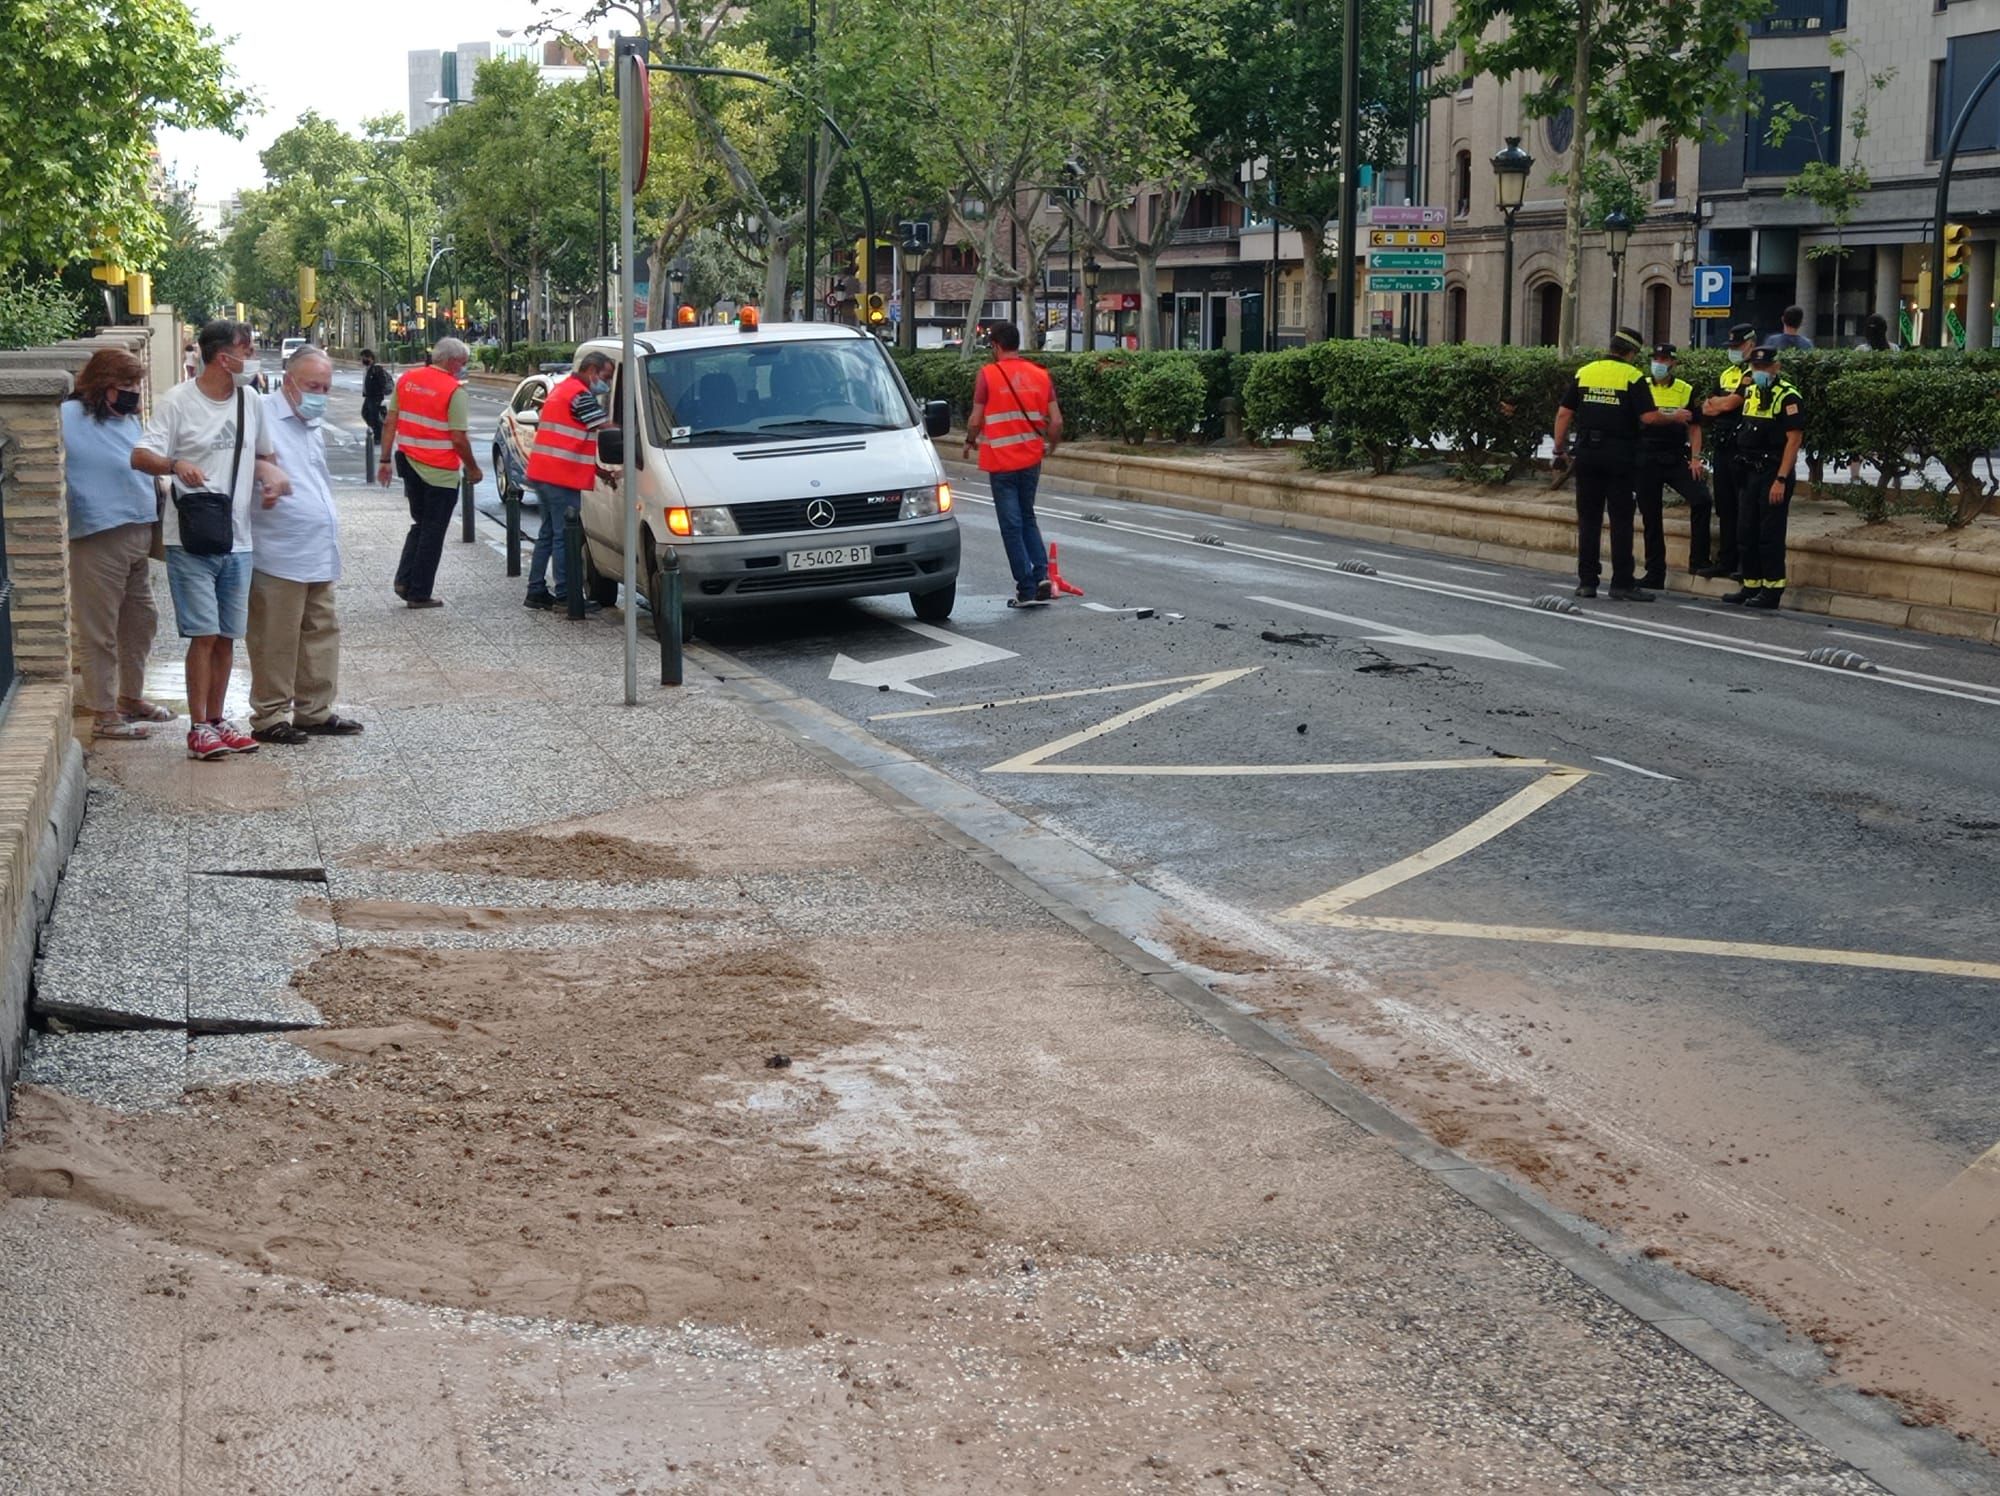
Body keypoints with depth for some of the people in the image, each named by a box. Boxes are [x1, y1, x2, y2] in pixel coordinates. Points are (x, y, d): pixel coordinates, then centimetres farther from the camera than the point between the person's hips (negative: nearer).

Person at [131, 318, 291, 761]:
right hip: (192, 538, -6)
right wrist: (176, 465, -33)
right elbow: (141, 456, -13)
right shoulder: (178, 402, -8)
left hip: (237, 539, 6)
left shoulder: (250, 402, 10)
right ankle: (198, 728, 1)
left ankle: (216, 720, 21)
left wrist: (273, 475, 1)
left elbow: (262, 454, 24)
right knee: (204, 634, -7)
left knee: (226, 636, 10)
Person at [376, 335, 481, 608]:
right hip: (441, 472, -6)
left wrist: (385, 459, 10)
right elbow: (458, 438, -17)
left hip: (410, 464, 6)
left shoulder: (407, 379, 4)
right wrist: (472, 468, -3)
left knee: (420, 524, 21)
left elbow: (389, 422, 5)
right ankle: (419, 593, 8)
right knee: (432, 532, 5)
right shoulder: (454, 390, -15)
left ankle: (404, 580, 11)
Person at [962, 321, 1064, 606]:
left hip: (1001, 460, -4)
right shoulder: (1041, 375, 1)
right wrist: (1050, 445, 19)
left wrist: (971, 441, 10)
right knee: (1027, 519, 19)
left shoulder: (989, 374, -11)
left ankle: (1027, 588, 1)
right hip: (1031, 459, 4)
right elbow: (1056, 421, 0)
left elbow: (976, 420, -10)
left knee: (1012, 525, 2)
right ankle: (1041, 575, 4)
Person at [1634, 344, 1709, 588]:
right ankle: (1655, 573, 12)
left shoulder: (1686, 391, 6)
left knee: (1701, 498, -19)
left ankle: (1698, 560, -9)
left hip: (1676, 458, 0)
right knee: (1650, 517, 4)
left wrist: (1695, 458, -4)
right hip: (1646, 458, 0)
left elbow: (1694, 427, 7)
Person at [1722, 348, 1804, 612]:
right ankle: (1751, 585, 18)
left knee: (1770, 534, -6)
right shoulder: (1750, 394, 13)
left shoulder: (1788, 397, -11)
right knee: (1746, 532, 10)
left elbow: (1793, 441, -16)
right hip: (1751, 472, 8)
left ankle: (1772, 590, -1)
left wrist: (1781, 480, -21)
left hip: (1774, 473, -8)